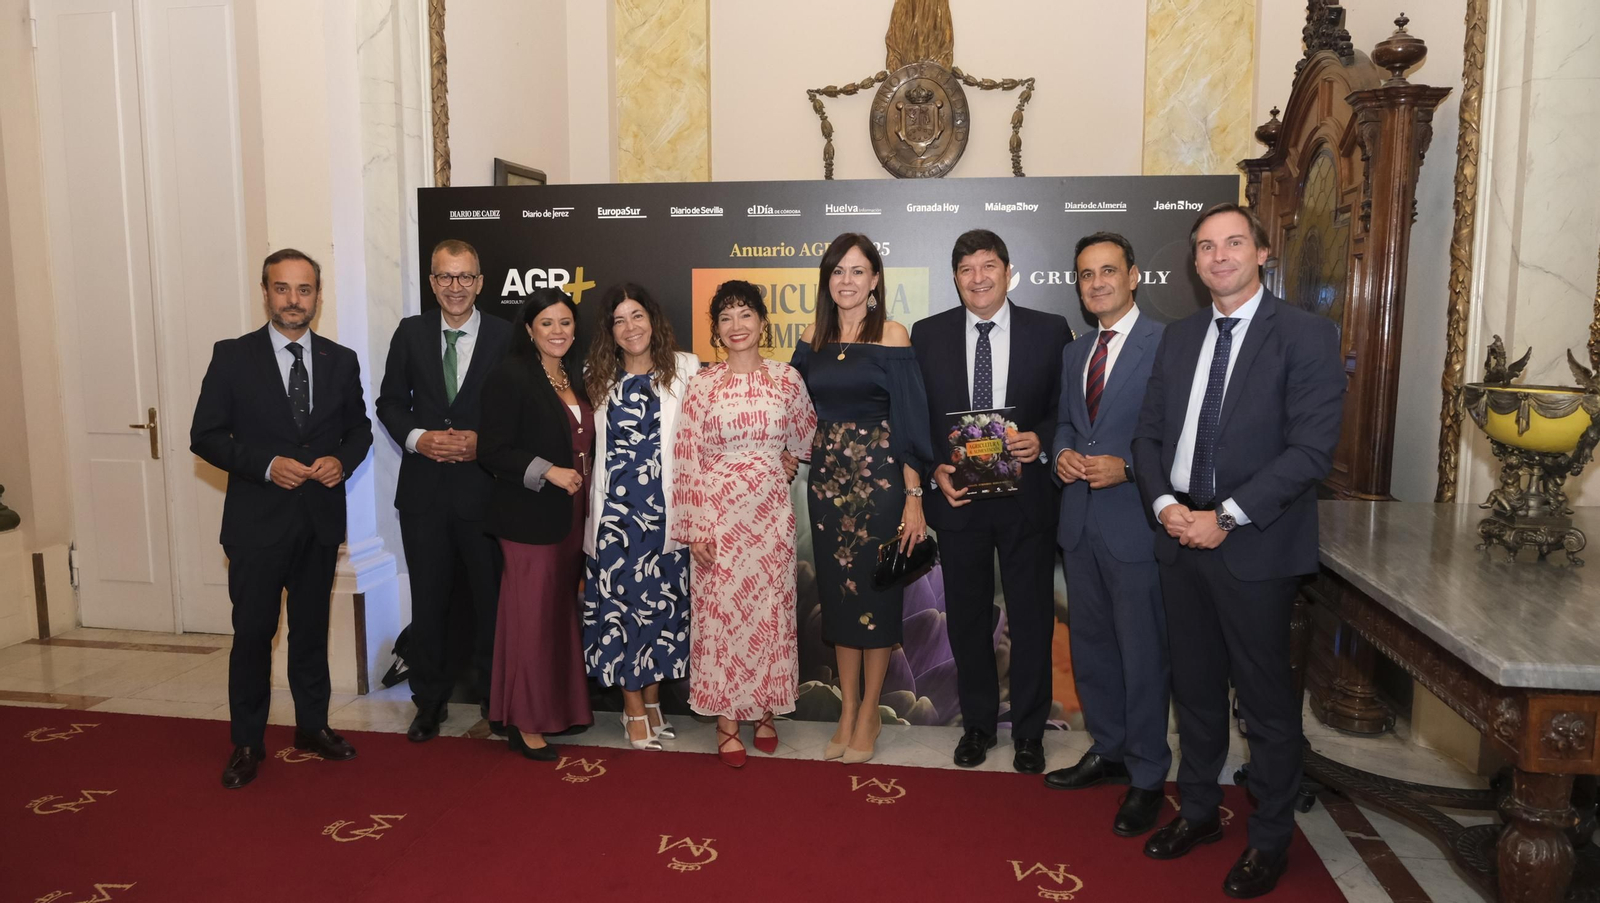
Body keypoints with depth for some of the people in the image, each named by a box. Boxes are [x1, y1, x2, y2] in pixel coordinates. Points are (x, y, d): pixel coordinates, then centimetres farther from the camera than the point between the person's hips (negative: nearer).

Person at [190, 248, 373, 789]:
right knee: (253, 633, 4)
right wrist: (266, 465, -18)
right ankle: (247, 743, 20)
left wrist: (343, 461, -9)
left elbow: (359, 428, 12)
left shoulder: (341, 361, 5)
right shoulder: (233, 357, -4)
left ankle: (313, 725, 30)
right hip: (258, 521, -3)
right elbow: (205, 436, -4)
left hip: (321, 521, 3)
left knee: (312, 628, 15)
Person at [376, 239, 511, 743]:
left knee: (490, 598, 8)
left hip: (484, 487, -2)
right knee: (428, 601, 12)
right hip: (424, 488, 3)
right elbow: (390, 402, 9)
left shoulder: (505, 336, -3)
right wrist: (417, 437, -8)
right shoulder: (410, 333, 6)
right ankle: (430, 701, 28)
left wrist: (482, 443, -15)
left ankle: (493, 699, 25)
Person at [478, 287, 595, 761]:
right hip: (531, 518, -7)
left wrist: (585, 476, 7)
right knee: (531, 618, -2)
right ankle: (522, 722, 10)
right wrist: (548, 472, -20)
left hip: (571, 516, 7)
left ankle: (557, 707, 22)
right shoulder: (511, 376, -9)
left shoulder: (575, 378, 14)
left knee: (562, 615, 11)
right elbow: (492, 450, -14)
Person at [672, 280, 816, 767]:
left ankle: (765, 712, 25)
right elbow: (688, 459, -5)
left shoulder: (787, 378, 1)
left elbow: (804, 439, 18)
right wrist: (693, 528, -7)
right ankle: (727, 721, 15)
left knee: (770, 608, 8)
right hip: (719, 512, -1)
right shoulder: (702, 384, -3)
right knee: (720, 609, 3)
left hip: (770, 511, 2)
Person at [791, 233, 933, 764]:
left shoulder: (891, 336, -6)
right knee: (837, 590, 9)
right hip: (826, 476, 5)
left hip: (879, 476, -4)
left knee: (875, 588, 3)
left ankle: (869, 713, 18)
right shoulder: (814, 337, 7)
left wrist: (914, 497, -15)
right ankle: (847, 711, 22)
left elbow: (910, 420, -10)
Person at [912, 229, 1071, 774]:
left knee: (1031, 619, 9)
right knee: (967, 618, 13)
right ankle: (978, 724, 31)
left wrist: (1040, 441, -16)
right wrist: (933, 470, -9)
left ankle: (1029, 732, 26)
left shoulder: (1050, 332, 0)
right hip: (957, 498, 1)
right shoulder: (928, 335, 3)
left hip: (1026, 498, -1)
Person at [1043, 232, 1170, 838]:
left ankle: (1148, 777, 19)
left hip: (1134, 521, -7)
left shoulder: (1167, 345, -10)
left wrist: (1126, 466, -22)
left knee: (1142, 653, 3)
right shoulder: (1074, 352, 15)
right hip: (1080, 520, 8)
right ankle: (1107, 752, 35)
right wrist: (1062, 453, 0)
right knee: (1090, 645, 18)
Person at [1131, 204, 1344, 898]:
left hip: (1255, 545, -5)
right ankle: (1199, 813, 34)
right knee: (1194, 687, 17)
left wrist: (1227, 517, -18)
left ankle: (1270, 840, 25)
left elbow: (1311, 449, -14)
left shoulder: (1306, 336, -7)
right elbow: (1149, 433, 11)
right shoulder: (1178, 338, 11)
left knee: (1266, 700, 7)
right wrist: (1164, 503, -6)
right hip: (1181, 536, 5)